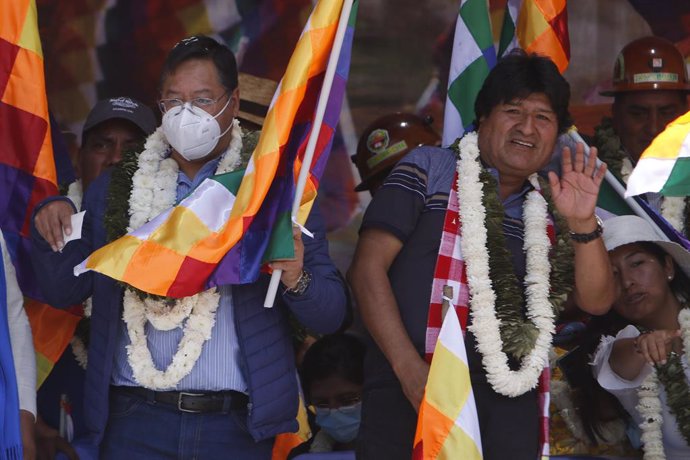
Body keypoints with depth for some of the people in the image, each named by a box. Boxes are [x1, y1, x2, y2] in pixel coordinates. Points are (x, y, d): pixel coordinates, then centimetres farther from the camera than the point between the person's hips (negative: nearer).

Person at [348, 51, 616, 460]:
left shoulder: (548, 211, 16)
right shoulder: (430, 169, 6)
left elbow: (596, 301, 11)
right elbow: (368, 268, -2)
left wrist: (583, 223, -6)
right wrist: (410, 369, -10)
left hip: (504, 403, 3)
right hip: (408, 389, -2)